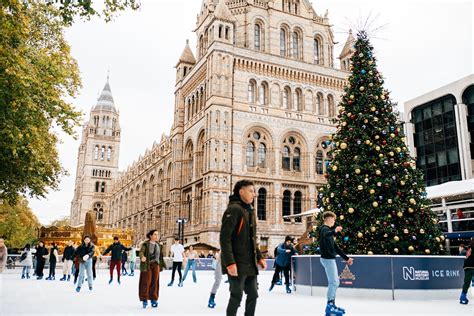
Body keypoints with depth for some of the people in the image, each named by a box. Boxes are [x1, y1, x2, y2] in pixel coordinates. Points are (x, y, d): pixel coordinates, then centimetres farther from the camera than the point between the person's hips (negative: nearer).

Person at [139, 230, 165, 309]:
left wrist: (162, 265, 17)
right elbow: (141, 252, -21)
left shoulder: (158, 245, 9)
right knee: (146, 282, -4)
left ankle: (153, 299, 10)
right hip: (147, 265, -4)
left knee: (154, 282, 3)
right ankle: (144, 299, 6)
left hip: (156, 265, 4)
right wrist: (142, 257, -43)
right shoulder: (145, 244, -7)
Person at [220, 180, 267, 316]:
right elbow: (224, 238, -20)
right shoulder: (234, 209, -13)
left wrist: (259, 257, 15)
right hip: (237, 264, -8)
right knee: (237, 296, -1)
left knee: (253, 295, 12)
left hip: (250, 264, 9)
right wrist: (229, 262, -24)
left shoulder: (250, 211, 15)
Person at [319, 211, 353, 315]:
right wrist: (334, 231, -58)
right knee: (333, 282, -10)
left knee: (335, 282, 14)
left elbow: (335, 247, 23)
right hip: (327, 259, -10)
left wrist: (346, 258, 21)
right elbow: (325, 234, -37)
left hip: (330, 259, 10)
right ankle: (329, 306, -5)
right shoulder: (324, 228, -9)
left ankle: (332, 305, 20)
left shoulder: (329, 230, 21)